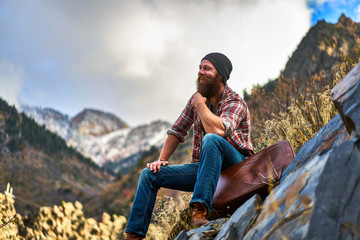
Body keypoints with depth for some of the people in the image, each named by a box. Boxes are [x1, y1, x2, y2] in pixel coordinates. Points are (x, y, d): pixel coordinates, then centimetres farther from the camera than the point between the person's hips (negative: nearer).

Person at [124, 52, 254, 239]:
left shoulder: (235, 103, -13)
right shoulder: (197, 99, 8)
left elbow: (218, 130, -34)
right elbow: (177, 131, 13)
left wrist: (200, 103, -19)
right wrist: (161, 159, 1)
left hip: (235, 165, -6)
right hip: (204, 166, 7)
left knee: (211, 139, -38)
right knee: (150, 174, -3)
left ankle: (200, 209, -41)